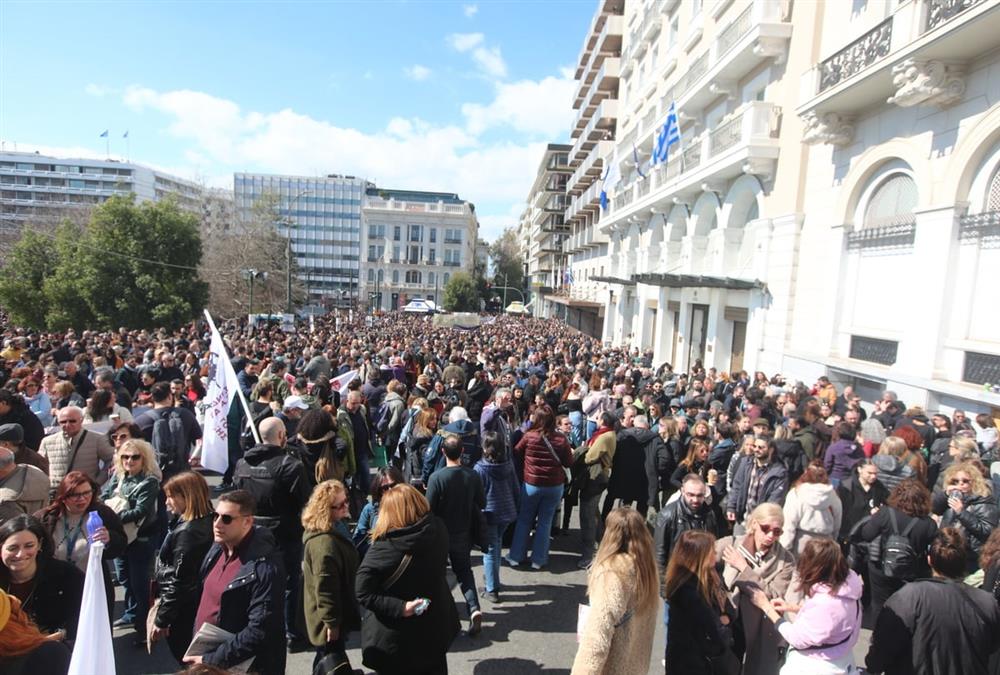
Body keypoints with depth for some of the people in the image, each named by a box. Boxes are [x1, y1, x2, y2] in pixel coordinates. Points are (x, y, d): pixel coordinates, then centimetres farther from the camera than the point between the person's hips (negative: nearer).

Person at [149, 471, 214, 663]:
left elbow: (179, 580, -23)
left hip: (183, 610, -8)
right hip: (193, 605, 8)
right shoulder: (205, 522, 1)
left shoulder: (187, 532, -26)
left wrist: (161, 619, -16)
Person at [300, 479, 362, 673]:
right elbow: (325, 586, -29)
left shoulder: (333, 530, 4)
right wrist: (331, 622, -21)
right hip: (329, 622, -10)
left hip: (333, 616, 10)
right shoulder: (325, 542, -31)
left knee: (326, 662, 26)